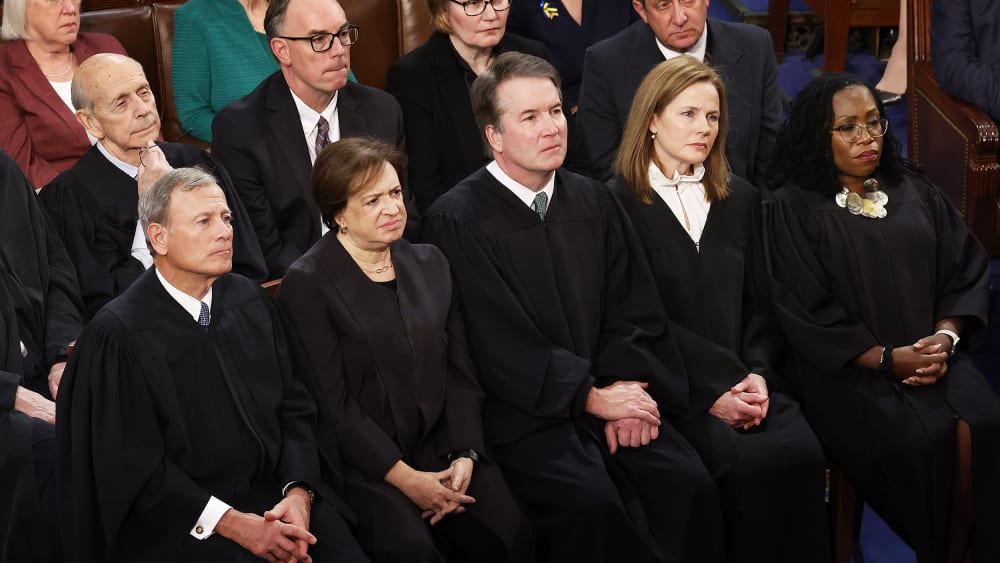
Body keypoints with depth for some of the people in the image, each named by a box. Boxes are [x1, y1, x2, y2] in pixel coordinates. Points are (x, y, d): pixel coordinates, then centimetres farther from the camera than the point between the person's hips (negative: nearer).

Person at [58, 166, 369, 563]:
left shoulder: (251, 302, 6)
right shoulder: (120, 335, -10)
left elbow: (296, 408, 8)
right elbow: (133, 467, -10)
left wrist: (299, 494, -9)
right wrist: (232, 524, -15)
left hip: (273, 492, 5)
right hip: (182, 522, -4)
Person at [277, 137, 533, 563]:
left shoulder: (429, 263, 14)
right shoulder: (308, 284, -5)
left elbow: (460, 372, 11)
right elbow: (332, 403, -10)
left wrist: (465, 455, -5)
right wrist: (404, 477, -15)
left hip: (440, 446, 5)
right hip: (363, 460, -5)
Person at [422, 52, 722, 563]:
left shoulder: (593, 201, 12)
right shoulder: (456, 221, -7)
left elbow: (632, 310, 10)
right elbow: (498, 345, -11)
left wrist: (628, 389, -7)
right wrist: (591, 398, -11)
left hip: (611, 398, 5)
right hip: (524, 414, -5)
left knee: (688, 484, -19)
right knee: (592, 502, -29)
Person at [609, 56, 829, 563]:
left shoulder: (740, 200, 19)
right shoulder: (620, 203, 1)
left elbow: (759, 305, 17)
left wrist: (757, 375, -2)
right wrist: (712, 391, -12)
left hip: (743, 382, 5)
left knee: (803, 451, -25)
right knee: (747, 464, -30)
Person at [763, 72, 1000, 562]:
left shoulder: (914, 192, 17)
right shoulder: (793, 209, 1)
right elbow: (806, 314, -5)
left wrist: (946, 337, -6)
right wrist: (886, 358, -12)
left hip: (930, 355, 4)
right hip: (845, 370, -4)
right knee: (921, 441, -29)